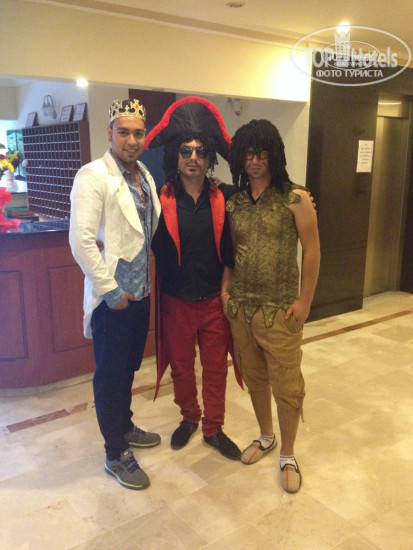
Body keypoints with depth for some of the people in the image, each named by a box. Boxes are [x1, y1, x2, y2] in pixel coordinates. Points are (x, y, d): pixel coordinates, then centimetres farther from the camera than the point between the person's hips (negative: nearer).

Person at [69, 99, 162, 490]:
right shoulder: (93, 176, -14)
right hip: (112, 298, -7)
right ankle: (116, 455, 23)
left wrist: (147, 281, 11)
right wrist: (110, 290, -18)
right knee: (110, 376, 7)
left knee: (128, 368, 22)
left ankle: (124, 427, 43)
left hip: (140, 293, 7)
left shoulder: (145, 176, 9)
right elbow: (81, 240, -21)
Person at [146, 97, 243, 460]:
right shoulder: (161, 199, -8)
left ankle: (213, 428, 33)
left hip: (215, 300, 1)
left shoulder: (225, 197, -3)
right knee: (181, 367, 17)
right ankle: (189, 418, 42)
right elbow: (154, 247, -5)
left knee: (215, 368, 13)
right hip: (177, 302, -1)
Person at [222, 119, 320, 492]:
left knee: (286, 385, 4)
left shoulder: (295, 198, -8)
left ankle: (288, 456, 25)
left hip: (280, 309, -4)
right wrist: (225, 288, 3)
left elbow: (312, 250, -7)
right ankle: (266, 438, 39)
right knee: (254, 378, 17)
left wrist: (305, 300, -10)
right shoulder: (233, 201, 5)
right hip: (241, 306, 5)